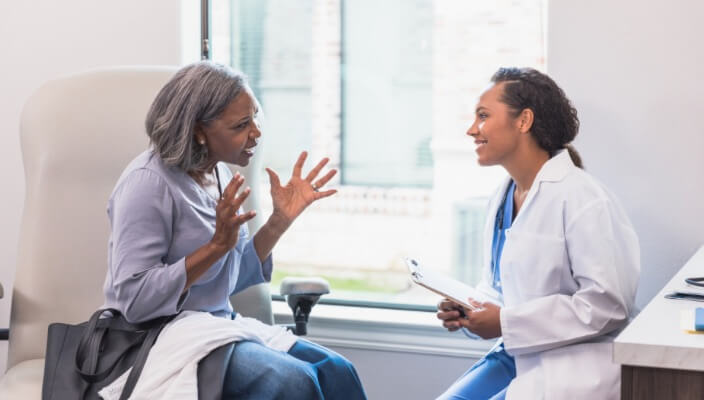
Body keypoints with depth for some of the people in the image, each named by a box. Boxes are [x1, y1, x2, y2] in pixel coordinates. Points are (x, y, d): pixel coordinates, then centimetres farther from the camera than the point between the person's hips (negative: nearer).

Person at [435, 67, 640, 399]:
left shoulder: (582, 198, -15)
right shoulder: (502, 199, 11)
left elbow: (608, 304, -20)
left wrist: (507, 322, -18)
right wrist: (465, 310, -3)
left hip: (570, 369, -7)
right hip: (515, 355, 8)